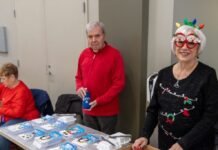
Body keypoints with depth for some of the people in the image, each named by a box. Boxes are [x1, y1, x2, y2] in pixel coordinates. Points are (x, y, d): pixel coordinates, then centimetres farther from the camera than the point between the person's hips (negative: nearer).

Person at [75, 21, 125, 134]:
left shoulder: (114, 54, -12)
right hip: (88, 110, 5)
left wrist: (99, 101, -19)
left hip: (107, 111, -5)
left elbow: (119, 83, -14)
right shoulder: (84, 54, 5)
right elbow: (79, 77, 16)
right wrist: (79, 87, -6)